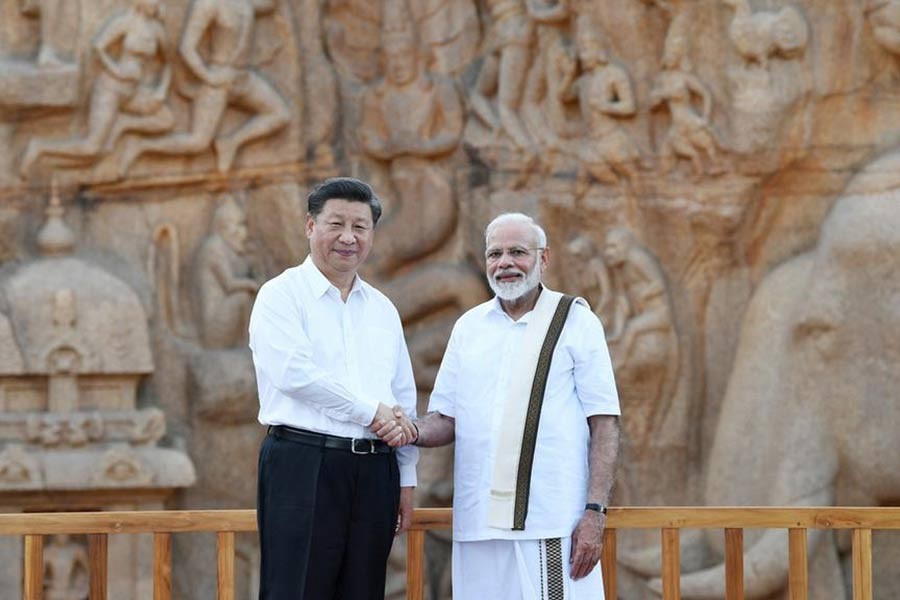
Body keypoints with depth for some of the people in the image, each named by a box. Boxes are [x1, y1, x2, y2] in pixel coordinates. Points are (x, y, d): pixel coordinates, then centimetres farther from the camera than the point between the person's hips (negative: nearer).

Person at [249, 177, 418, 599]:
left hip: (374, 471, 6)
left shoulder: (382, 309, 18)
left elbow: (404, 401, 21)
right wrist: (371, 412, -12)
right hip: (304, 467, -6)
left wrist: (406, 479, 16)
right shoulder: (282, 295, -1)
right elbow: (294, 373, -15)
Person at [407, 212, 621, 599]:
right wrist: (415, 431, -8)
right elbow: (446, 421, 15)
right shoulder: (469, 327, 15)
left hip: (552, 524, -4)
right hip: (479, 523, 4)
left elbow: (604, 425, -1)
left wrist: (595, 513, -10)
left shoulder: (577, 322, 3)